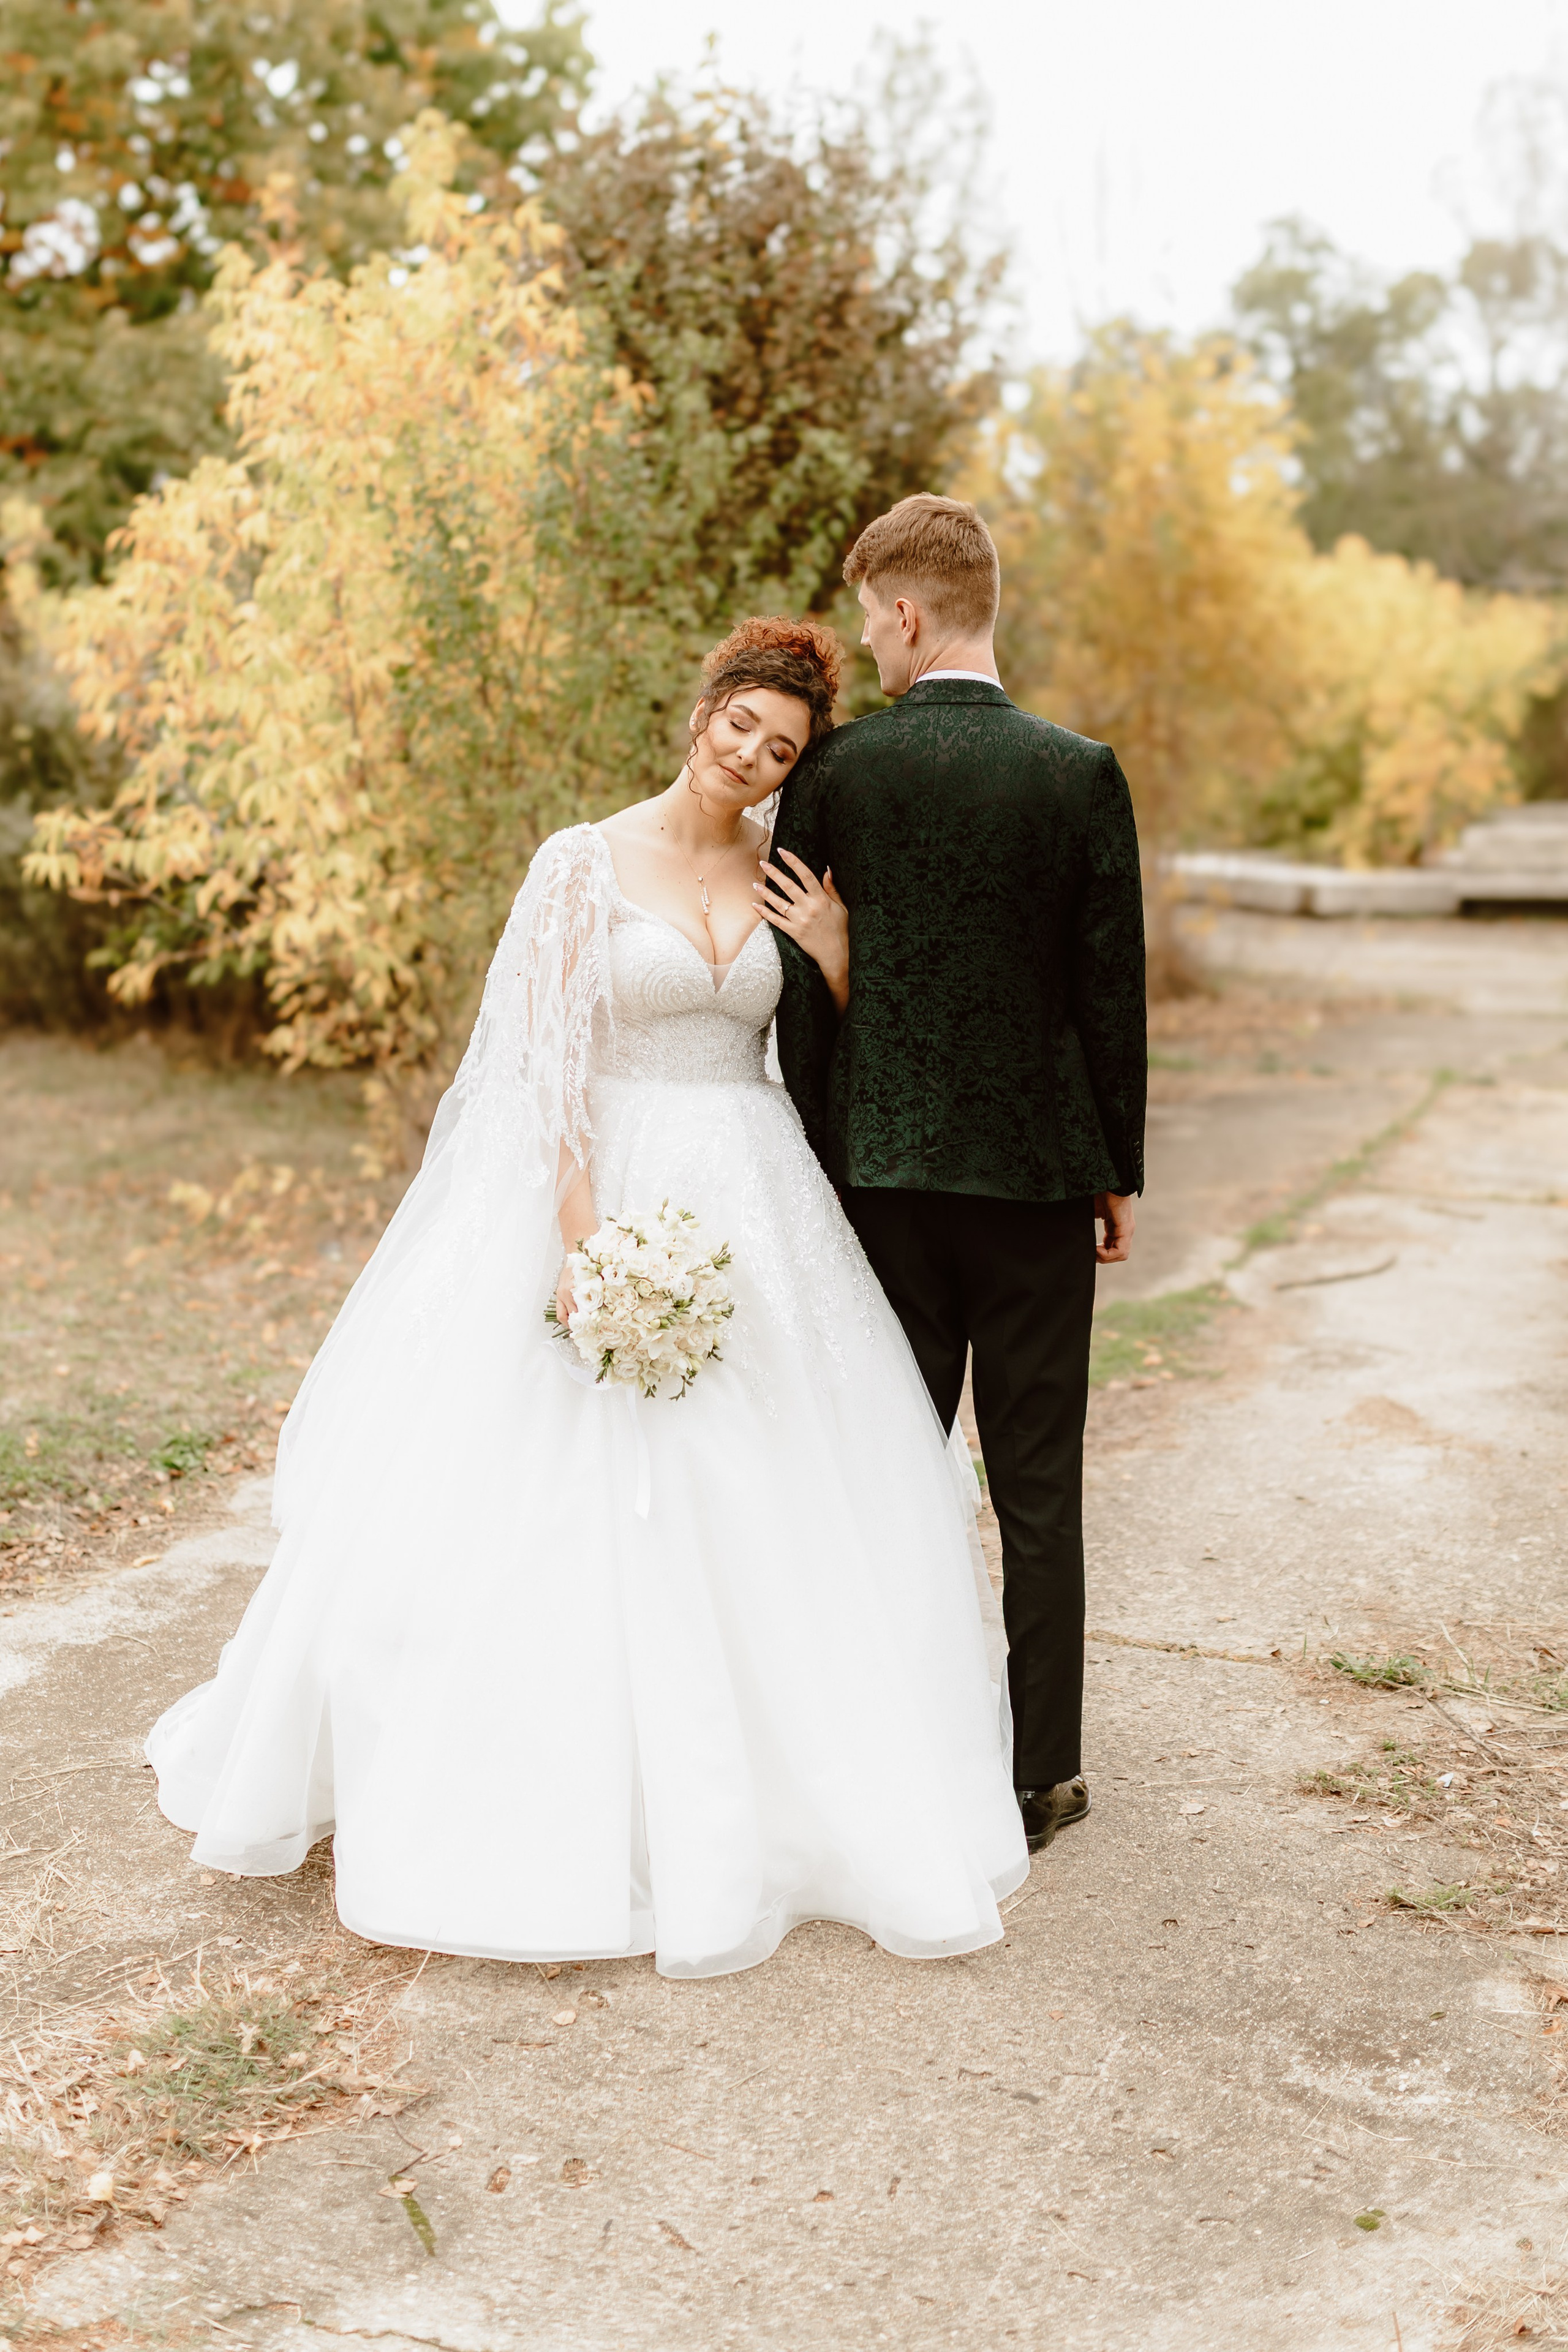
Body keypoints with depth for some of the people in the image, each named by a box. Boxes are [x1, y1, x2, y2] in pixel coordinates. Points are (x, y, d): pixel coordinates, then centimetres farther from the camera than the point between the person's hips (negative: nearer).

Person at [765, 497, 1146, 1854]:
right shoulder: (1081, 774, -5)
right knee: (1037, 1486, 9)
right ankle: (1039, 1775, 17)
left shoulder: (832, 777, -5)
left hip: (881, 1168, 1)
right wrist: (1120, 1172, 8)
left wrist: (818, 1163, 9)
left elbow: (799, 992, -1)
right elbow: (1113, 989, -2)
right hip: (1038, 1169, 0)